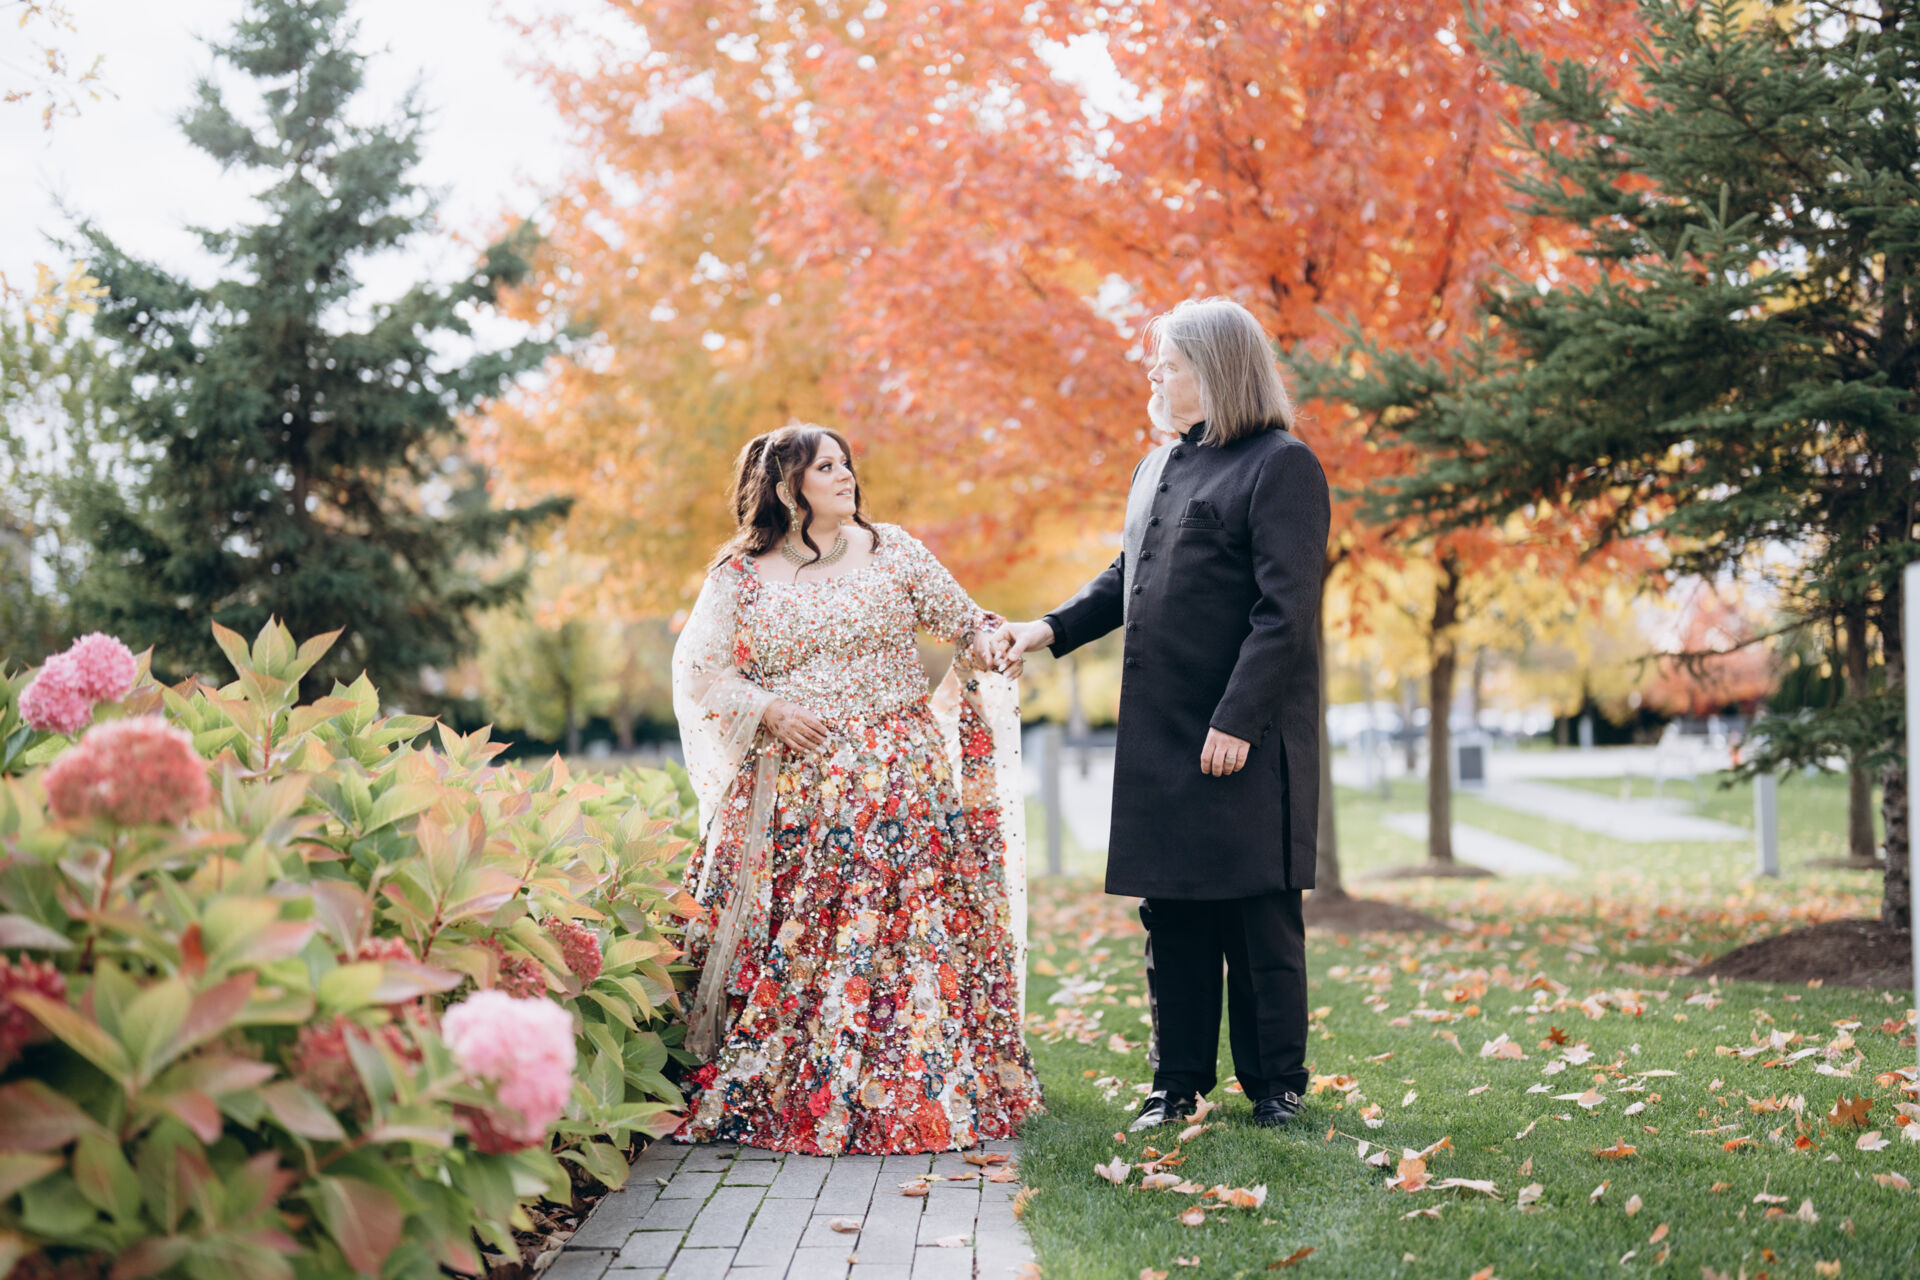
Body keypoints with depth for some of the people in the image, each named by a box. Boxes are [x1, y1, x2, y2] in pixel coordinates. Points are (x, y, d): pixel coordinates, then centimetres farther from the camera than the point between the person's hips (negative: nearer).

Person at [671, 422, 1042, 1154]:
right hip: (792, 785, 0)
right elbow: (696, 670, 5)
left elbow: (964, 620, 12)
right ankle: (778, 1098, 8)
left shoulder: (892, 551, 9)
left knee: (904, 930, -6)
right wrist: (767, 711, -9)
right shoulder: (741, 574, 7)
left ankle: (908, 1092, 2)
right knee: (788, 947, -3)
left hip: (899, 778, 0)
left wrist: (990, 642, -10)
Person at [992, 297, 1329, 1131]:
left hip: (1246, 739, -8)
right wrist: (1052, 630, 12)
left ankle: (1275, 1084, 13)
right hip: (1158, 734, 8)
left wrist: (1238, 719, -19)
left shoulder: (1280, 465, -8)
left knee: (1259, 918, 1)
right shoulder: (1157, 468, 18)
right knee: (1171, 917, 10)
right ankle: (1178, 1081, 19)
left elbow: (1286, 608, -15)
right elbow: (1127, 579, 26)